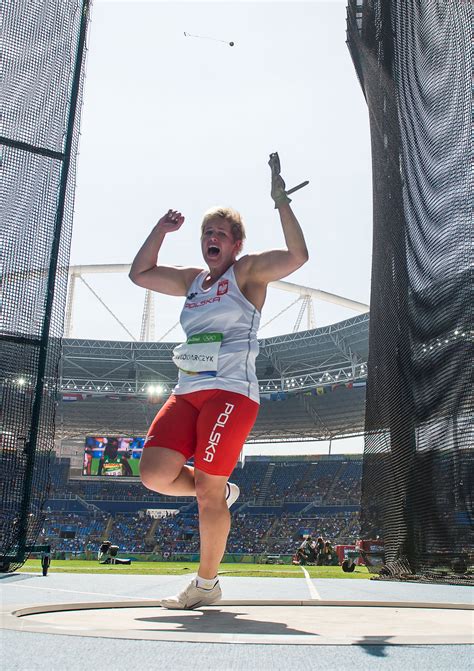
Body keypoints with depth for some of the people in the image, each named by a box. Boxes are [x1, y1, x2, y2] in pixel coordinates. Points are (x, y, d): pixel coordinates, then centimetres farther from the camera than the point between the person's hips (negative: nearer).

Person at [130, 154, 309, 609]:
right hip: (186, 394, 7)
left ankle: (207, 584, 13)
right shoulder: (192, 281, 21)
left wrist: (281, 202, -12)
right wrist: (162, 230, 20)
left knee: (208, 493, -5)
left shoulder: (248, 271, 3)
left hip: (230, 393, -6)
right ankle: (221, 492, 20)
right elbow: (139, 273, 25)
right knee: (154, 475, -8)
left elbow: (297, 255, -13)